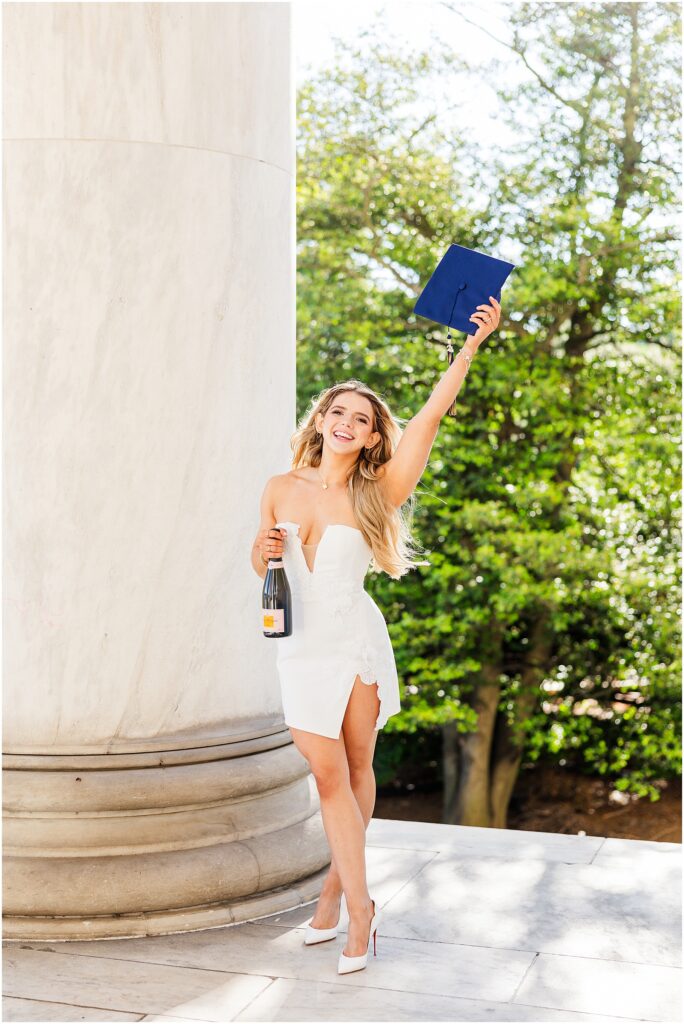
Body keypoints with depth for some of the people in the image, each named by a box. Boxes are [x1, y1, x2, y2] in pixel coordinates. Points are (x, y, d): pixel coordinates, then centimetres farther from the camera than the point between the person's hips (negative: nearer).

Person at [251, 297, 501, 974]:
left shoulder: (376, 491, -4)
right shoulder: (281, 488, 3)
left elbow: (432, 414, -9)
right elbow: (261, 562, 16)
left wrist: (472, 343, -11)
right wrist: (264, 553, -8)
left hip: (355, 641, -1)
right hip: (300, 647, 1)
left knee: (355, 768, 8)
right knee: (329, 774, -1)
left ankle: (338, 882, 27)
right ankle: (359, 906, 8)